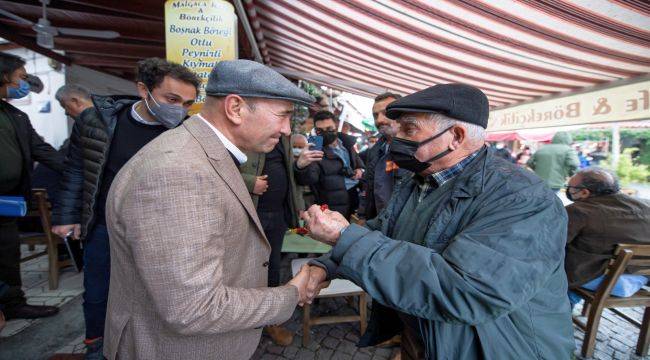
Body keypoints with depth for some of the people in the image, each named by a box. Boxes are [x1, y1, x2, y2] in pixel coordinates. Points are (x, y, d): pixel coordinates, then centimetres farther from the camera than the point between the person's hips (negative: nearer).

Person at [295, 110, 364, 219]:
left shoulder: (346, 141, 2)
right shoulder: (314, 151, -16)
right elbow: (309, 178, -33)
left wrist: (360, 169, 2)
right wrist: (301, 166, -55)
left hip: (357, 196, 6)